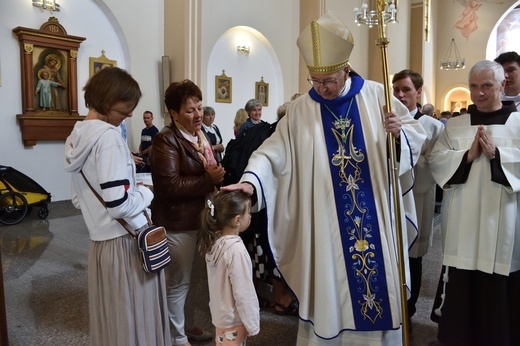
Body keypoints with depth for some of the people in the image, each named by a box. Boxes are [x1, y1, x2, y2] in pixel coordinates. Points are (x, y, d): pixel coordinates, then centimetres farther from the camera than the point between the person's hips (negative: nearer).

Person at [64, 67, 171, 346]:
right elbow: (118, 204, -25)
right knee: (137, 319, 8)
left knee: (110, 317, 23)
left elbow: (79, 199, 16)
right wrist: (146, 192, -8)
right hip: (127, 242, -8)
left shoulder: (76, 136, 9)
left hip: (100, 242, 8)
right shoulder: (108, 135, -18)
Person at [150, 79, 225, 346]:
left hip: (198, 217, 9)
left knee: (189, 277, 22)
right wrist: (208, 180, -26)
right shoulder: (166, 139, -17)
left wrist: (215, 174, 3)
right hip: (177, 222, -9)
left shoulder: (201, 137, 11)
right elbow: (169, 185, -27)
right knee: (178, 281, 7)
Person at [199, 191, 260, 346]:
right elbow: (243, 292, -24)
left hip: (221, 313, 8)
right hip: (233, 319, -7)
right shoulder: (236, 249, -29)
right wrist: (252, 324, -14)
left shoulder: (213, 241, -5)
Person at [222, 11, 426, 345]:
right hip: (326, 222, -1)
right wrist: (251, 179, -26)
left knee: (379, 278, 13)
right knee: (329, 285, 9)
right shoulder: (301, 109, -1)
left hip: (375, 216, 1)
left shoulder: (376, 95, 0)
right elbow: (275, 150, -9)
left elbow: (416, 132, 4)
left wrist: (399, 132, -19)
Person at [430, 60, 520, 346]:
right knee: (461, 287, 8)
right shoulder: (455, 125, 9)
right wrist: (468, 155, -12)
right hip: (463, 222, 2)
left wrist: (496, 154, -16)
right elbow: (436, 160, 1)